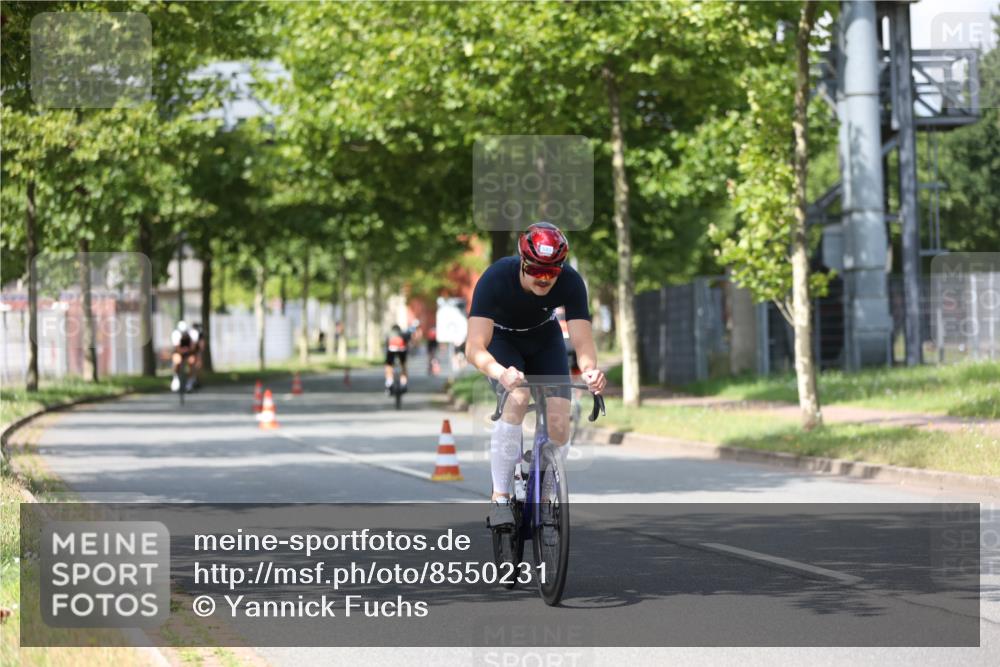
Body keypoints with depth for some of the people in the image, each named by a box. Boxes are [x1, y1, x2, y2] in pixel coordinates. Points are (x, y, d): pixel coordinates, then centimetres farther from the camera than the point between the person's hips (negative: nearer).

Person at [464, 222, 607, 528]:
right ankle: (500, 497, -23)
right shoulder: (496, 279, -37)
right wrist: (501, 373, -65)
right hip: (501, 339, -2)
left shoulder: (570, 282, -30)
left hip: (545, 340, 3)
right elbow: (474, 347, -44)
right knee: (517, 397, -32)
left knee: (559, 424, -15)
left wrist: (590, 369, -58)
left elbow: (582, 340, -35)